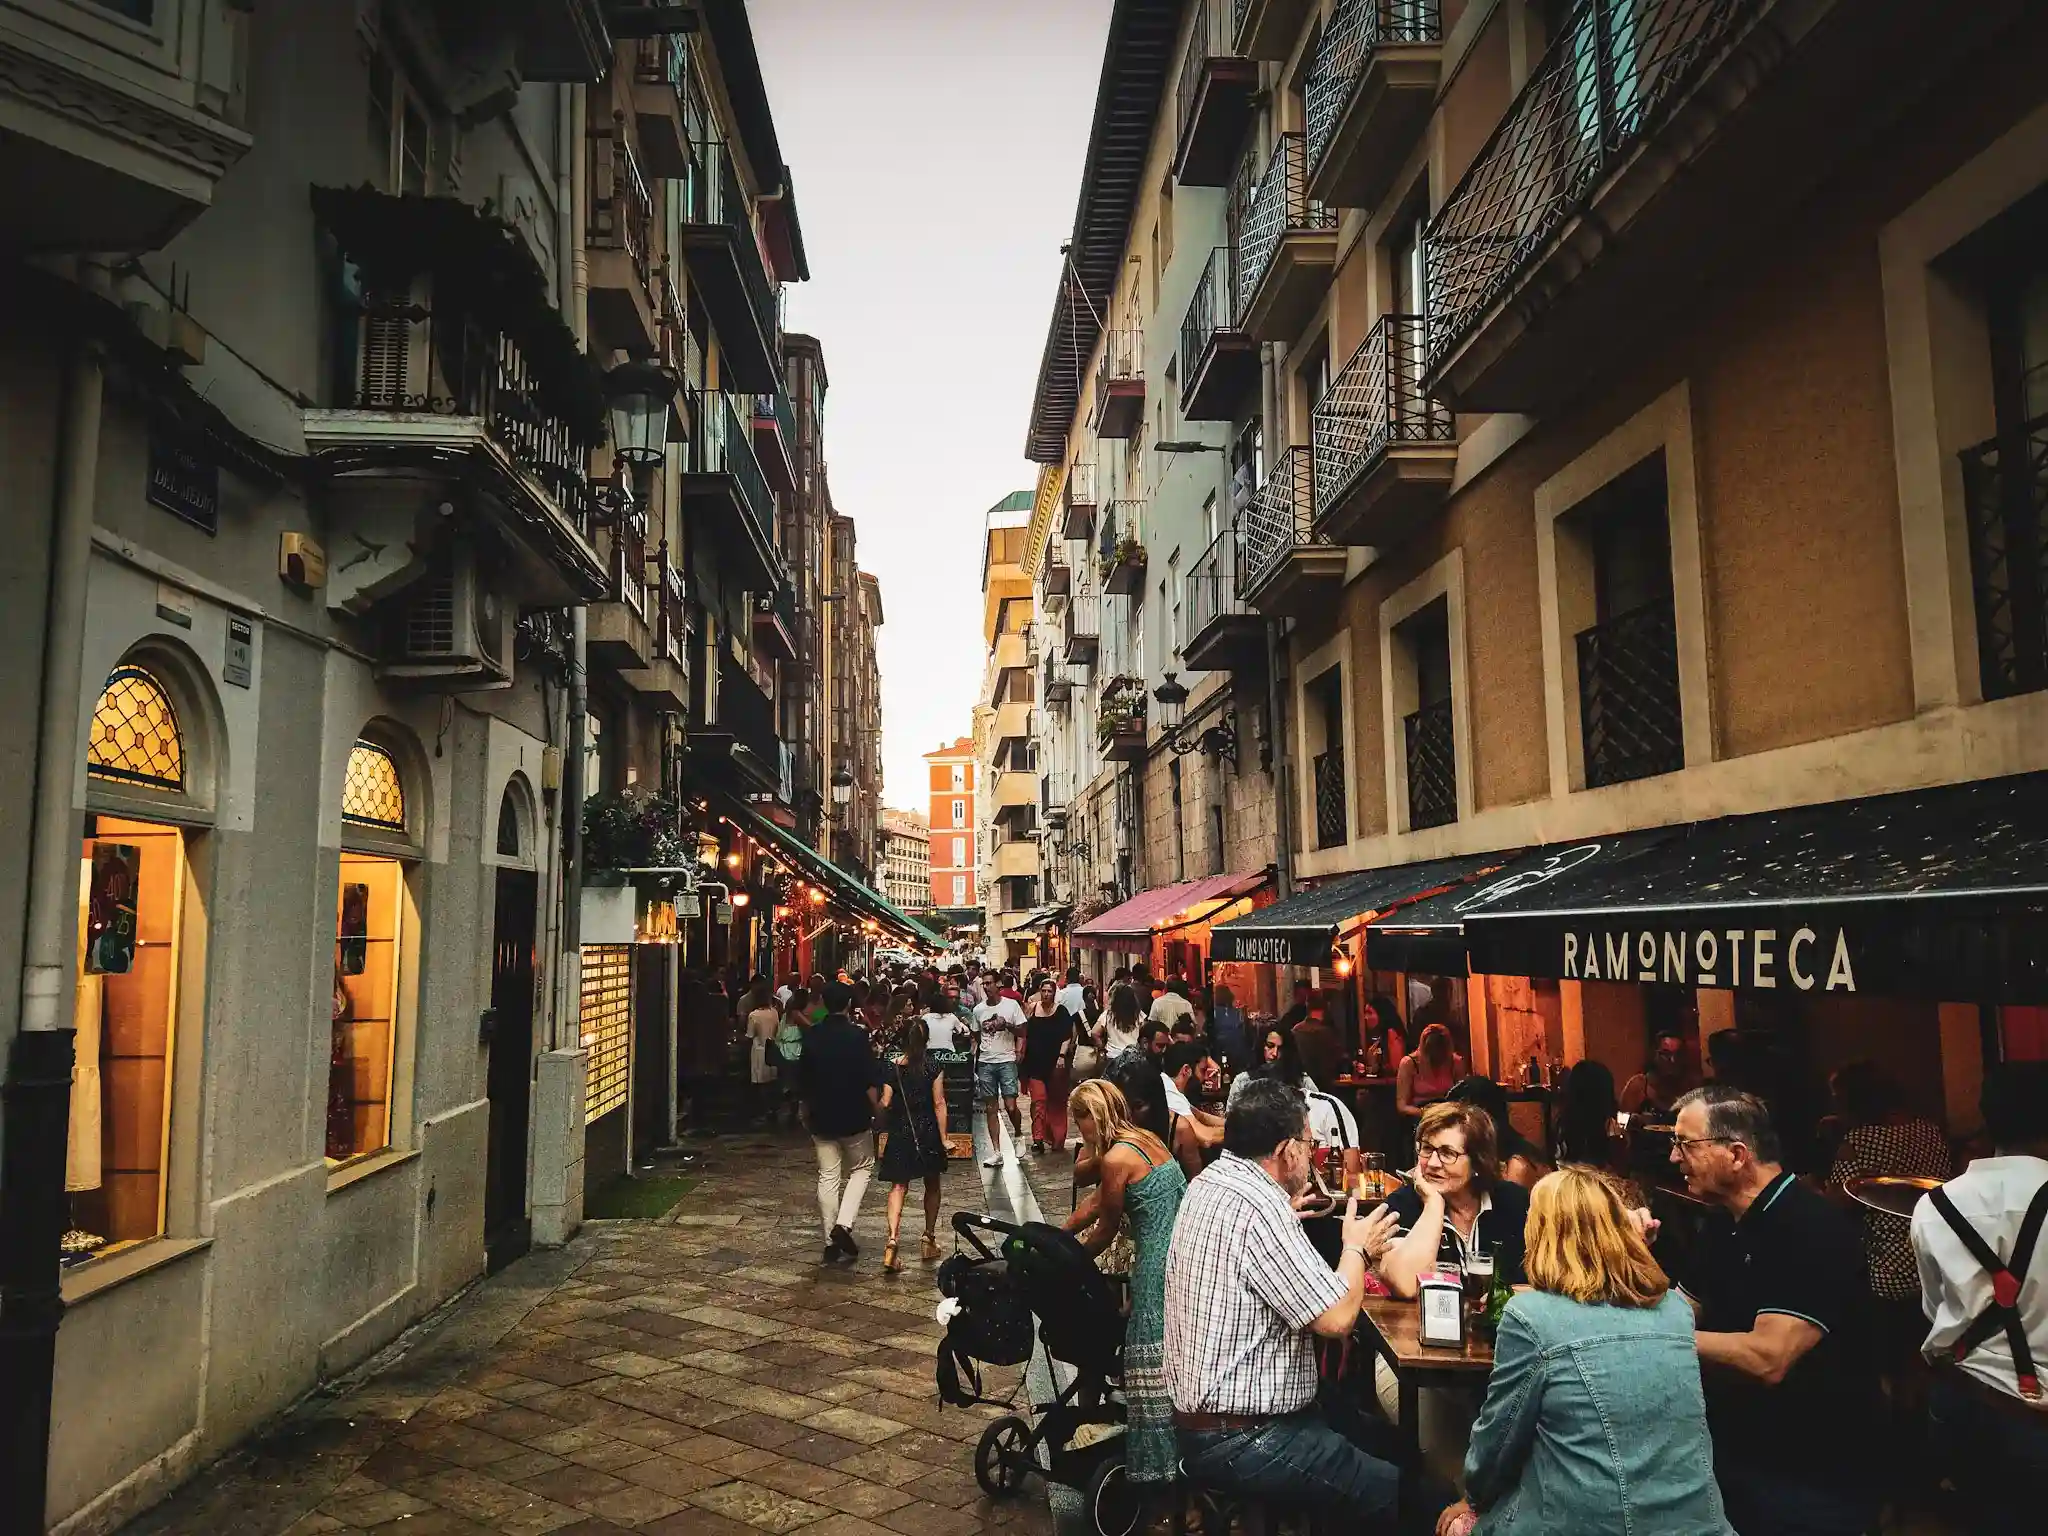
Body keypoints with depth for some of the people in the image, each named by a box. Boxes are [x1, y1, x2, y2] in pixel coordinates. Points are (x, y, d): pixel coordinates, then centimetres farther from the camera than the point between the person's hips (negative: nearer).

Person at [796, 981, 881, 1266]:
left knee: (827, 1177, 9)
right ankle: (844, 1224, -3)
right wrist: (877, 1111, 0)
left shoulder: (812, 1036, -1)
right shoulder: (858, 1035, -12)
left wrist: (807, 1113, 21)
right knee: (861, 1168, 15)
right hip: (854, 1117, -3)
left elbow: (802, 1081, 8)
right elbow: (869, 1082, -13)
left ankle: (831, 1242, 11)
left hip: (821, 1117, 3)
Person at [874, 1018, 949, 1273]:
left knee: (899, 1186, 3)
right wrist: (943, 1137, -5)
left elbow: (886, 1103, -4)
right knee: (932, 1186, 18)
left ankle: (892, 1240, -17)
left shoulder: (892, 1068, -4)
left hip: (901, 1132, 1)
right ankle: (929, 1240, 25)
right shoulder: (933, 1067, -7)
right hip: (928, 1132, 0)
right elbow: (939, 1103, -9)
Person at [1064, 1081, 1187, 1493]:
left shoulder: (1117, 1158, -14)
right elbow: (1097, 1203, 21)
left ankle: (1161, 1467, 9)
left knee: (1156, 1370, 1)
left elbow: (1105, 1230, -3)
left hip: (1159, 1268, -9)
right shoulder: (1145, 1139, 12)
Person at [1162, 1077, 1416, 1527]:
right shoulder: (1258, 1208, -23)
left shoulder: (1209, 1182, 6)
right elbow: (1337, 1318, -22)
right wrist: (1358, 1248, -6)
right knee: (1405, 1493, -9)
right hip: (1242, 1443, -10)